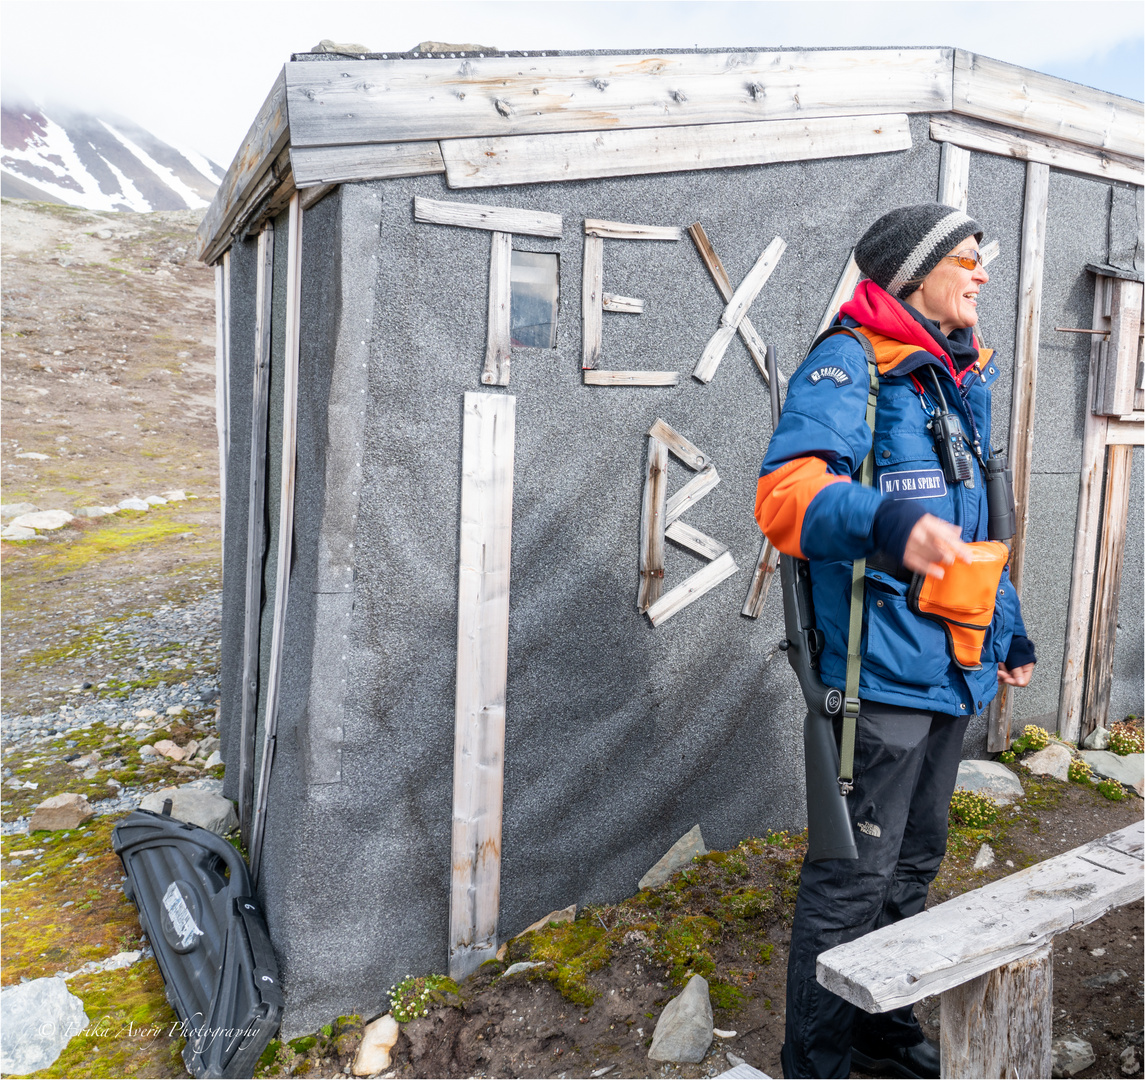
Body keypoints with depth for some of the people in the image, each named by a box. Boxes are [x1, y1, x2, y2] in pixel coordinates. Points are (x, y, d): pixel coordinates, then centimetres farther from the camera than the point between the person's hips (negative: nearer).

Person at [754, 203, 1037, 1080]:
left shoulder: (963, 381, 17)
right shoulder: (848, 366, -11)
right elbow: (786, 491, -27)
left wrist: (1006, 627, 26)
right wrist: (885, 521, -45)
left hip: (952, 671, 9)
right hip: (882, 671, -9)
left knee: (913, 865, 21)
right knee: (852, 880, 0)